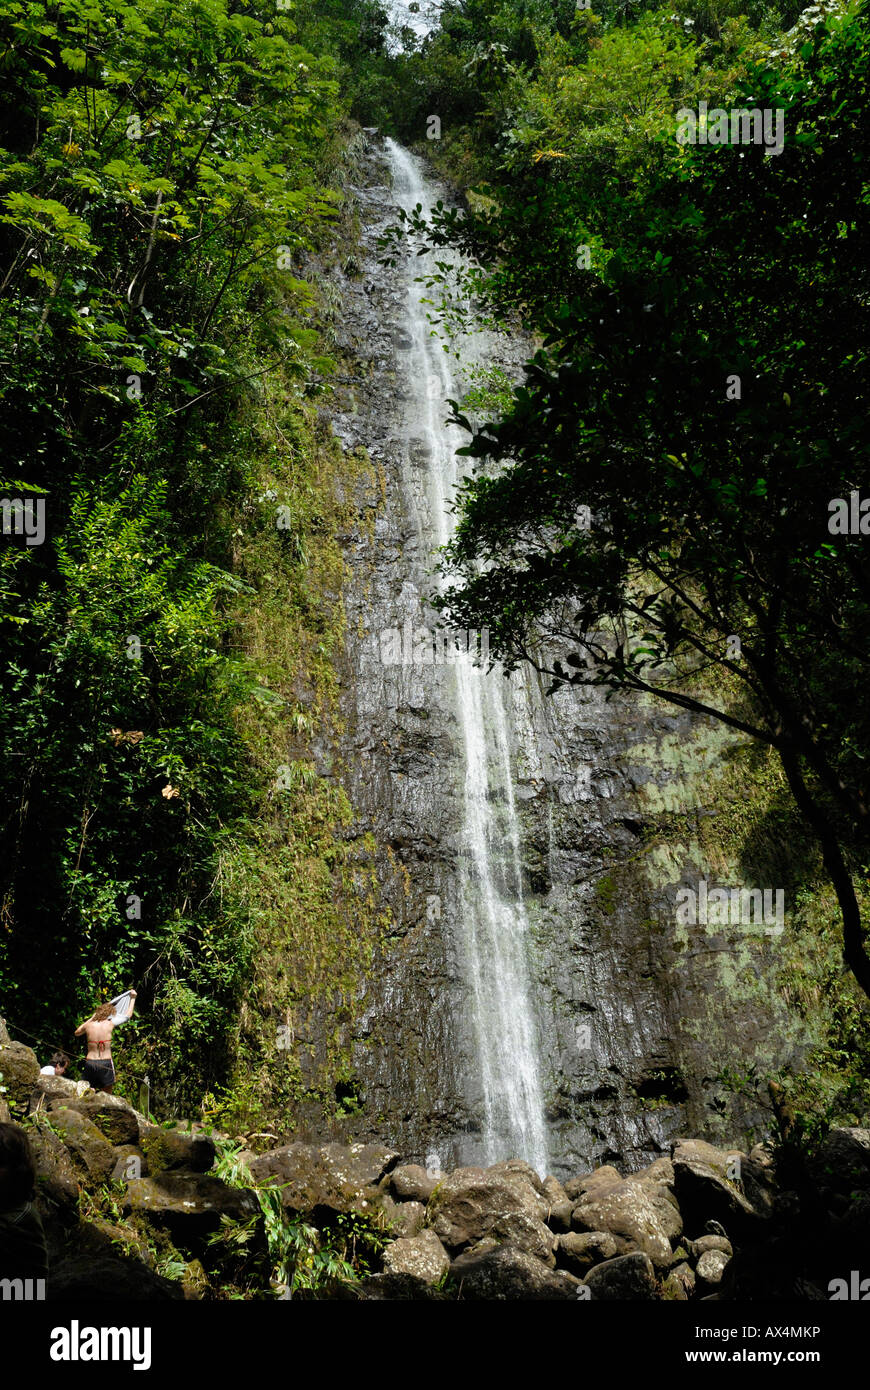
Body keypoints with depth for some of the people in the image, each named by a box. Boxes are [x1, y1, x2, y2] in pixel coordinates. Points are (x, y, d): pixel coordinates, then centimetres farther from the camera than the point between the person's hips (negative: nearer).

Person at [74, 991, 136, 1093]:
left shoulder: (89, 1025, 1)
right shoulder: (110, 1024, -3)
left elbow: (77, 1033, 26)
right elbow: (127, 1016, 14)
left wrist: (91, 1018, 28)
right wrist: (132, 998, 26)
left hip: (90, 1063, 1)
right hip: (106, 1063, -1)